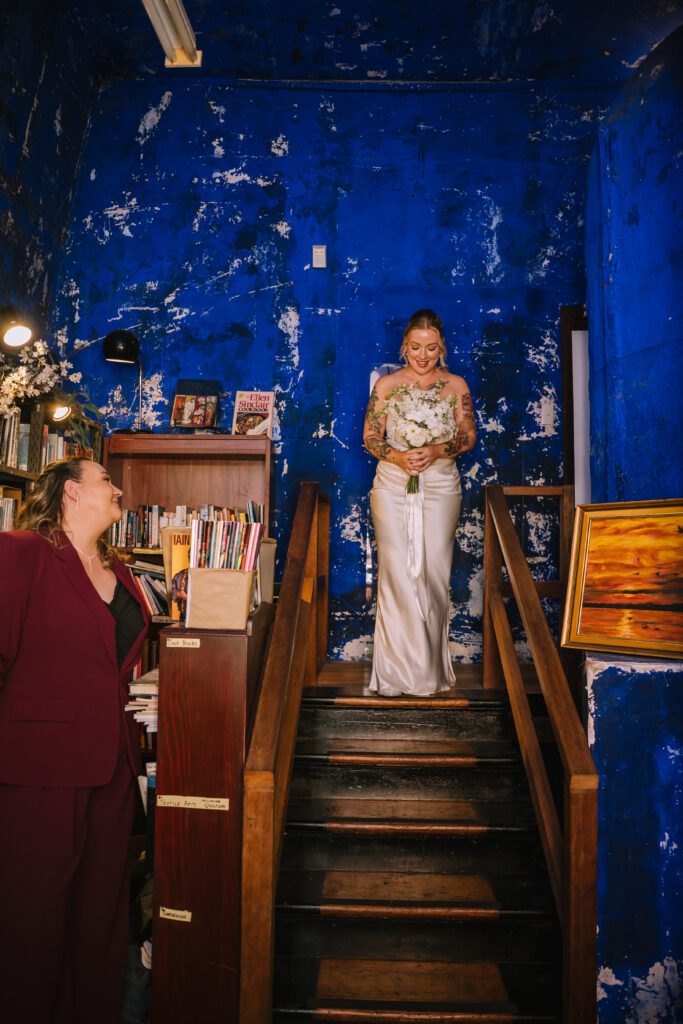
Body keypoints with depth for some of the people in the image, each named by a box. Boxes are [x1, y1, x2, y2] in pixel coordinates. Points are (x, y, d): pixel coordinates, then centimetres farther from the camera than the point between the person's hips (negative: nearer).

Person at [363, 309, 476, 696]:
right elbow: (370, 438, 4)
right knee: (396, 572, -5)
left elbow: (469, 436, 7)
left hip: (440, 488, 0)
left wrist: (437, 450, -12)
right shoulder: (386, 385, 5)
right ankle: (398, 669, 3)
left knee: (434, 572, -2)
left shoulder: (456, 386, 6)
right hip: (393, 486, 0)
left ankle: (432, 666, 12)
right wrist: (398, 457, -15)